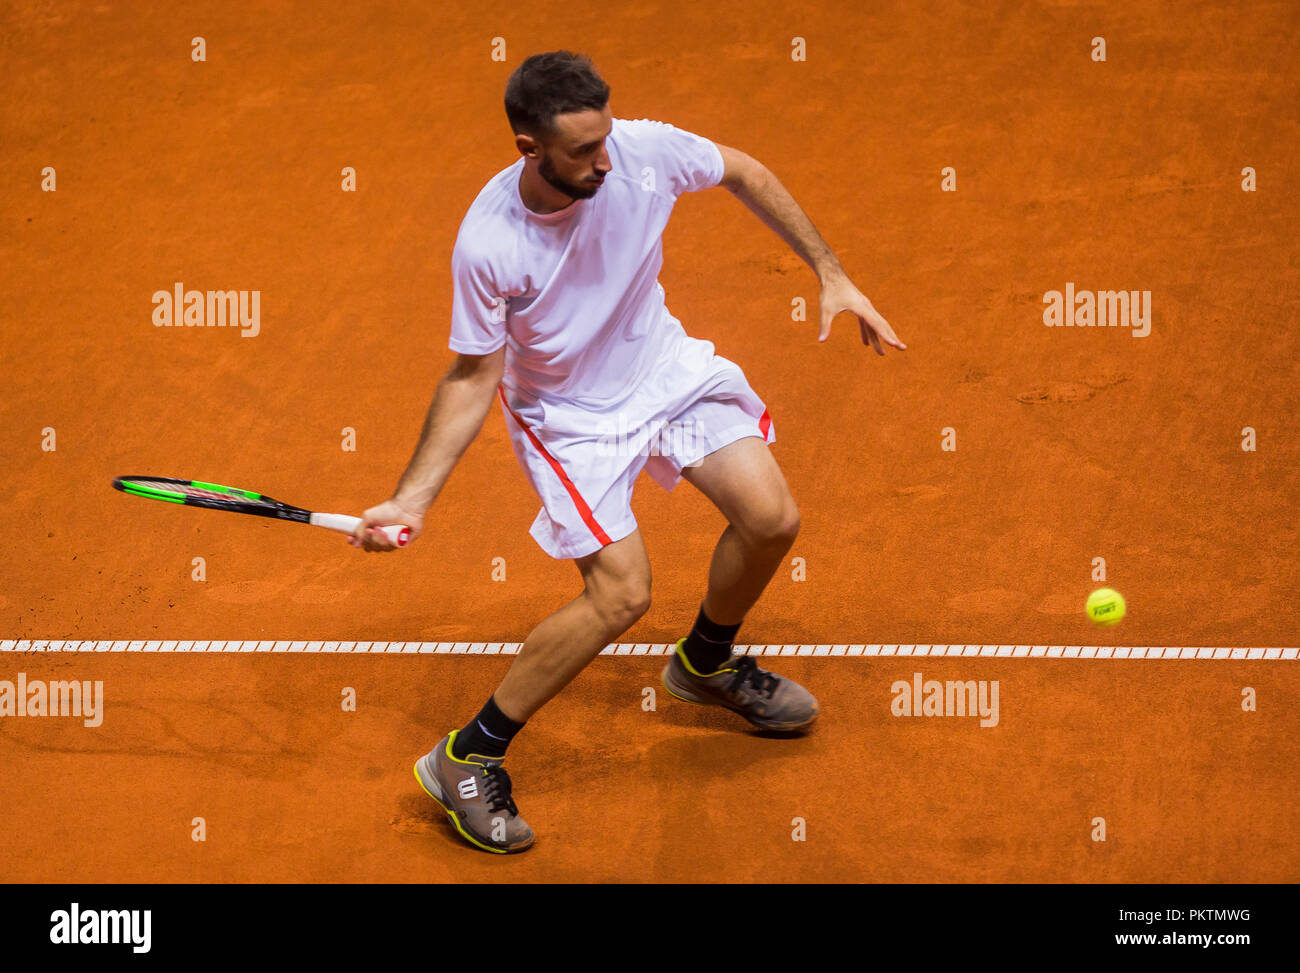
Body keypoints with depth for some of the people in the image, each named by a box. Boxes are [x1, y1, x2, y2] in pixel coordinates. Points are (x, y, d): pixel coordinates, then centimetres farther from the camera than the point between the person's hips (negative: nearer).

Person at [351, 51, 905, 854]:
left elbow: (744, 173, -2)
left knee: (772, 519, -4)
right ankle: (467, 760, -2)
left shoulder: (646, 150, -24)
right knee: (621, 593, -17)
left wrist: (832, 275, -1)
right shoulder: (487, 245, -31)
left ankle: (707, 663, 29)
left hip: (666, 366, 5)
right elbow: (473, 379, -18)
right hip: (567, 414, -5)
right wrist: (412, 499, -25)